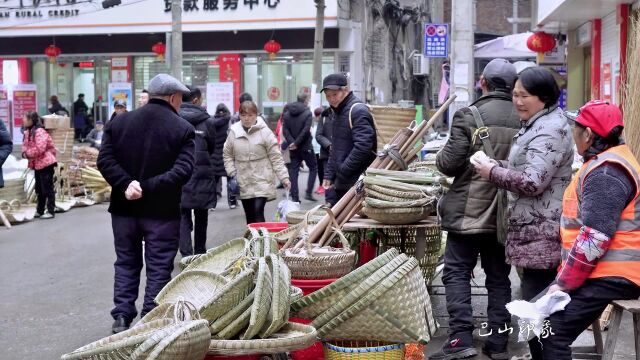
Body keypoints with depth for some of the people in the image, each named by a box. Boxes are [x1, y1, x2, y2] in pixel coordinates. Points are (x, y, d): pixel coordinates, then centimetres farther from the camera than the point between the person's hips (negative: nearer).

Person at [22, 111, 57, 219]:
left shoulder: (39, 131, -18)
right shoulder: (28, 132, 11)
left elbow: (40, 149, -25)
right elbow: (25, 145, 17)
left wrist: (28, 153, -12)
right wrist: (24, 153, -4)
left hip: (45, 163, -10)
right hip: (37, 164, 10)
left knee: (47, 188, -4)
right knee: (39, 189, 16)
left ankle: (51, 211, 2)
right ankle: (39, 211, 25)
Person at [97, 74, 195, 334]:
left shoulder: (118, 122, 4)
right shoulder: (183, 128, -7)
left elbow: (105, 160, -6)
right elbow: (183, 170, -19)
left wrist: (126, 184, -14)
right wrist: (147, 187, -19)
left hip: (124, 208, 4)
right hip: (162, 211, -3)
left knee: (126, 263, 17)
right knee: (158, 268, 6)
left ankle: (121, 317, 15)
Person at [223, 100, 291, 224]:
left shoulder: (265, 132, -8)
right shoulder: (234, 132, 2)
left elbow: (276, 157, -8)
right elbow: (227, 155, 12)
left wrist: (284, 177, -11)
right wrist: (232, 173, 1)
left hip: (262, 181, -4)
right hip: (243, 183, 4)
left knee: (258, 212, -15)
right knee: (249, 217, 11)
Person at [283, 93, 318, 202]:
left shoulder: (287, 114, 8)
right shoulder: (307, 113, -7)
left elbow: (285, 130, -4)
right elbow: (306, 130, -17)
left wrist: (292, 142, -11)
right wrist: (296, 143, -13)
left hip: (293, 148, 5)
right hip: (305, 147, -4)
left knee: (293, 171, 7)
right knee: (313, 168, 10)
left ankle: (294, 197, 4)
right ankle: (308, 193, 0)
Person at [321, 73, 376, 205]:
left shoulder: (358, 111, -13)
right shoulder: (338, 112, 17)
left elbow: (363, 147, -23)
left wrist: (342, 171, -18)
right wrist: (329, 175, 15)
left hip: (357, 183, -9)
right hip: (341, 184, 9)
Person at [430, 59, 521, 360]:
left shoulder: (469, 116, -11)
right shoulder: (524, 119, 0)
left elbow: (449, 164, -12)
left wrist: (440, 157, 10)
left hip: (470, 210, -4)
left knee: (457, 272, 3)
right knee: (499, 277, 12)